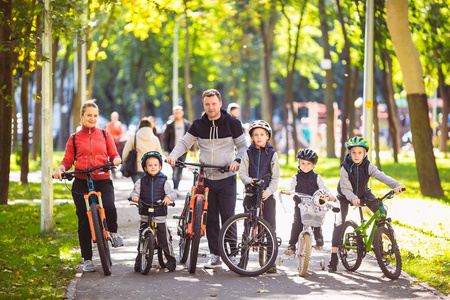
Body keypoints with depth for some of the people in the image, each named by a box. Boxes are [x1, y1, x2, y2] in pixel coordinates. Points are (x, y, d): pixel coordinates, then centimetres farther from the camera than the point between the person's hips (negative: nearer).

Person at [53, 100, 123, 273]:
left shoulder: (105, 135, 13)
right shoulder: (74, 139, 10)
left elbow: (114, 155, 10)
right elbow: (67, 161, 8)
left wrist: (116, 160, -13)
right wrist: (60, 169, -12)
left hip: (103, 181, 0)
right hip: (81, 182, 1)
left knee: (109, 207, -28)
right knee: (84, 222, 1)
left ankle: (113, 232, 4)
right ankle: (87, 259, 12)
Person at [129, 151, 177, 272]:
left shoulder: (163, 182, 3)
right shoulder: (141, 182, 7)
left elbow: (172, 193, -4)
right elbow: (135, 192, 3)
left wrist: (168, 197, -26)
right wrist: (134, 196, -20)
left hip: (160, 217, -1)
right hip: (145, 217, 2)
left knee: (165, 241, -2)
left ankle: (171, 261, 10)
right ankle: (139, 262, 17)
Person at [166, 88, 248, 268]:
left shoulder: (232, 123, 0)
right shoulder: (198, 125, 6)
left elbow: (242, 145, 5)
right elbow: (185, 143, 9)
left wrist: (237, 160, -14)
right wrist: (173, 155, -10)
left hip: (226, 178, -2)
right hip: (205, 178, 3)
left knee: (228, 218, -2)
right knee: (210, 219, 3)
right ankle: (215, 256, 9)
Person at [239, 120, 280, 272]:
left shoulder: (272, 154, 5)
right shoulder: (248, 153, 8)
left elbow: (275, 177, 1)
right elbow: (242, 172, 3)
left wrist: (269, 191, -14)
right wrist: (249, 180, -18)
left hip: (267, 195, -1)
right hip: (250, 194, 1)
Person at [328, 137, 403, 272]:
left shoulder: (367, 166, -20)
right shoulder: (345, 167, -24)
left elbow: (380, 175, -35)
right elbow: (345, 188, -26)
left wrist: (395, 185, -52)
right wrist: (353, 198, -46)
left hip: (363, 194, 3)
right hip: (345, 196, -3)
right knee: (339, 223, -16)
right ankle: (333, 258, -14)